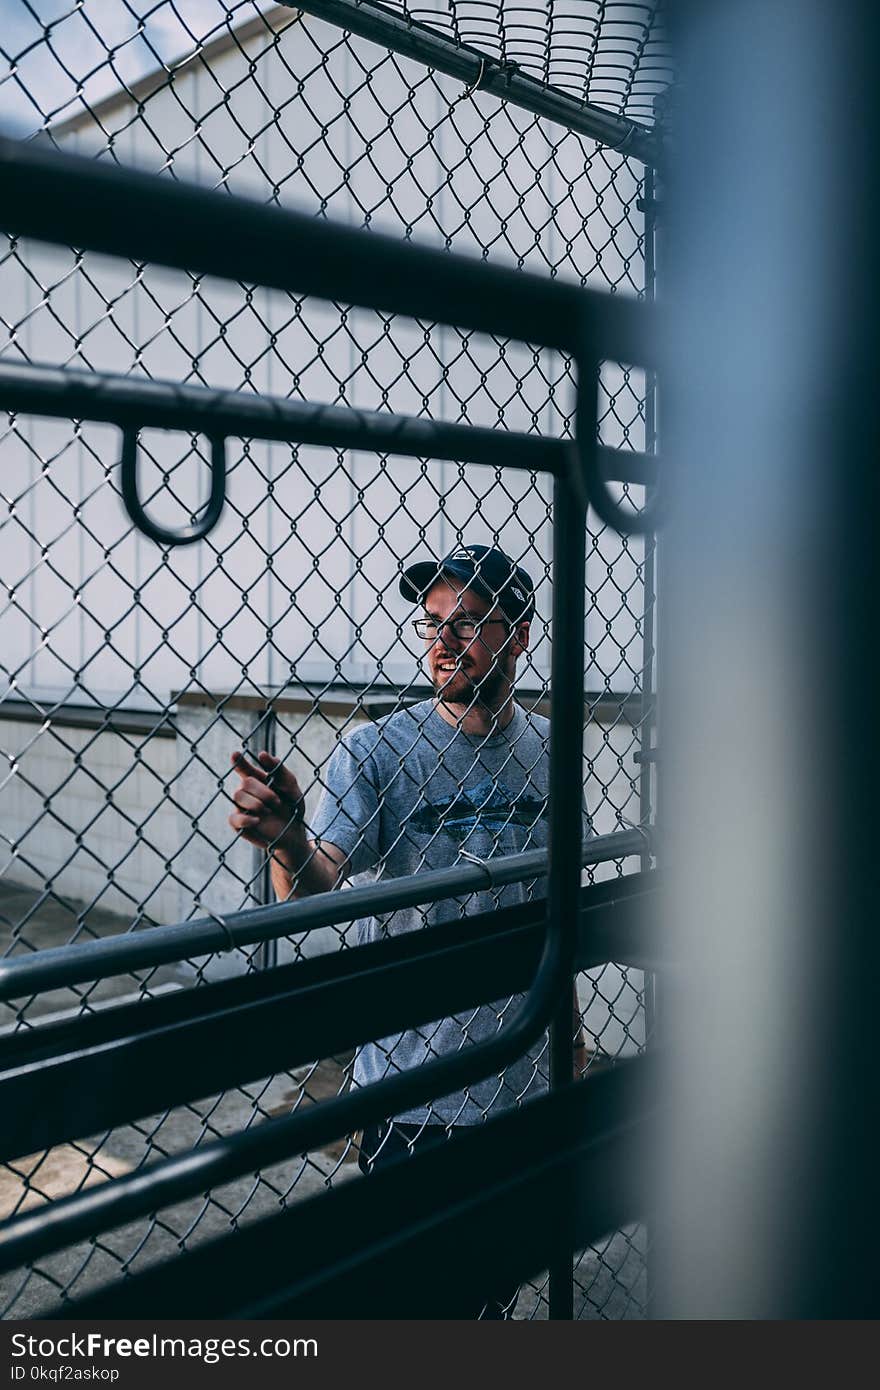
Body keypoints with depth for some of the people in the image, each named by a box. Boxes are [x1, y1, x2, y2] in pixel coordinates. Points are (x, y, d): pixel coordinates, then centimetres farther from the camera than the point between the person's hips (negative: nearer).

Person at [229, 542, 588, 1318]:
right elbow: (314, 889, -26)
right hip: (411, 1087, -4)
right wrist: (288, 844, -47)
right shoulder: (376, 753, -14)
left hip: (523, 1078, 4)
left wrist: (569, 1024, 14)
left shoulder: (550, 752, -1)